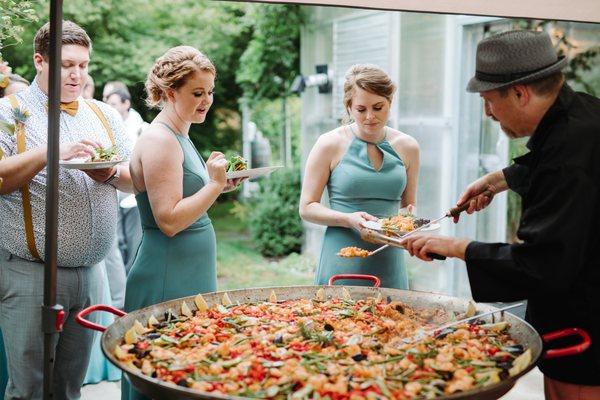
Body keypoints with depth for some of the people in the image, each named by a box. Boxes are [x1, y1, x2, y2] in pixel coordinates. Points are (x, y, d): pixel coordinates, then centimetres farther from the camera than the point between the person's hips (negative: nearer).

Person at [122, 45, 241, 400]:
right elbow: (169, 221, -21)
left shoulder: (180, 138, 14)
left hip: (191, 276, 10)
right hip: (169, 281, -10)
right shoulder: (159, 140, -16)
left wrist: (218, 184, 7)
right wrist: (215, 184, -18)